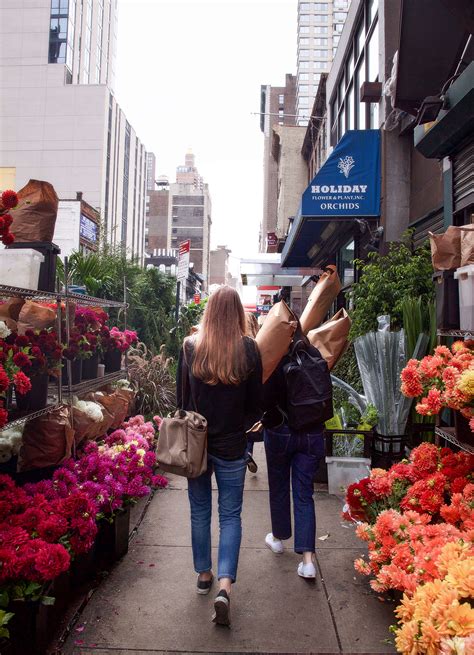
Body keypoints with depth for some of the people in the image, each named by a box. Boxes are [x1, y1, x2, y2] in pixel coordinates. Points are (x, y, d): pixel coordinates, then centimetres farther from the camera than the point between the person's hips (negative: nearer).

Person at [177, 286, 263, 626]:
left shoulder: (190, 347, -8)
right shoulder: (248, 349, -12)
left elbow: (181, 396, 2)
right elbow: (256, 403, -4)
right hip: (232, 445, -2)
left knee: (200, 510, 19)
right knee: (231, 515, 11)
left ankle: (204, 574, 34)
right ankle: (225, 584, 1)